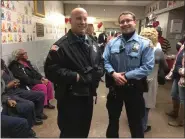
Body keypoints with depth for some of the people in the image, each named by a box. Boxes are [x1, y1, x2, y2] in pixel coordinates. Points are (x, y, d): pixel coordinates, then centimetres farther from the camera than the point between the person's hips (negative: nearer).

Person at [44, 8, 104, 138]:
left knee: (84, 131, 24)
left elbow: (101, 61, 17)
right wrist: (75, 77, -24)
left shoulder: (92, 43, 10)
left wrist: (98, 73, -3)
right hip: (69, 98, -7)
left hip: (88, 95, 7)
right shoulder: (61, 45, -16)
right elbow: (51, 70, -23)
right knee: (70, 133, 9)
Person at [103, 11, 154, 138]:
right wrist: (113, 74, -18)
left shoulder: (145, 43, -8)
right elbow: (105, 61, 0)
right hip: (114, 87, 3)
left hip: (134, 88, -3)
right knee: (113, 119, 23)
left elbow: (148, 67, -15)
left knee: (135, 122, 16)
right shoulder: (112, 43, 2)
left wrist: (126, 76, -20)